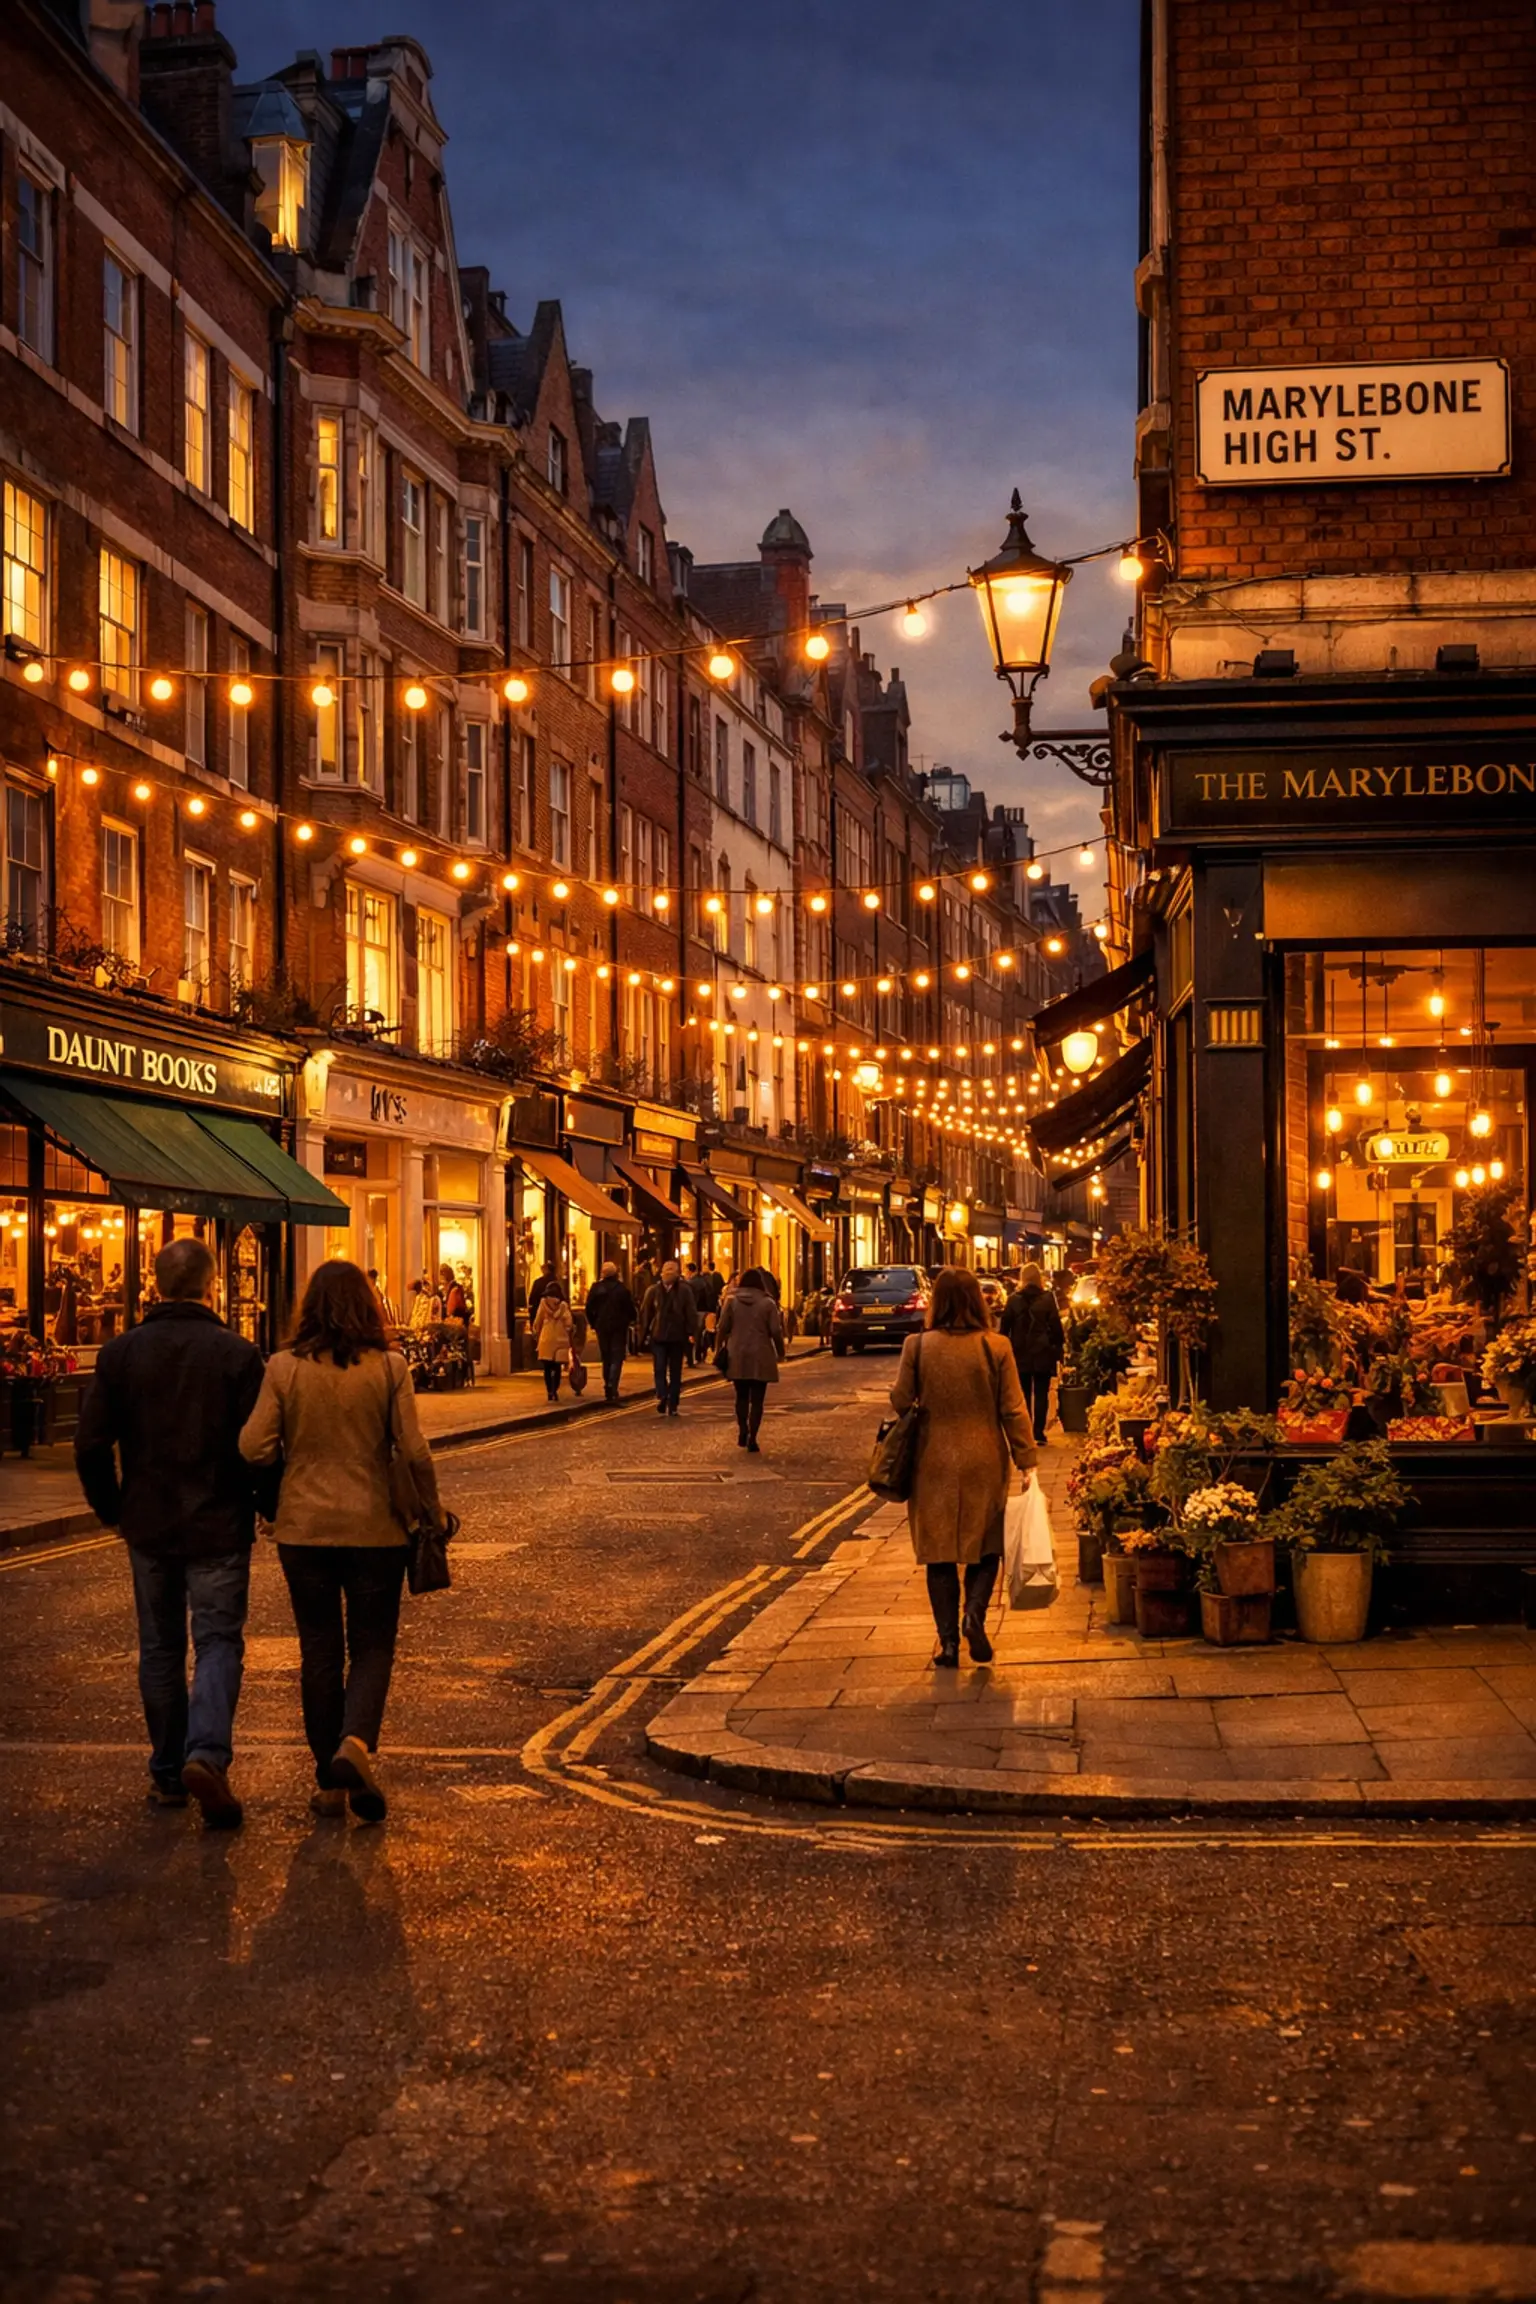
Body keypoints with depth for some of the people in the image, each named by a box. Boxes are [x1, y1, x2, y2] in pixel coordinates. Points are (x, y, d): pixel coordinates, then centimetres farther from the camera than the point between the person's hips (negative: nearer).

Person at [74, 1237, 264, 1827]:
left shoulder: (121, 1352, -1)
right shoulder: (237, 1353, -10)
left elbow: (91, 1444, -1)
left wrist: (112, 1510, 12)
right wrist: (265, 1506, 7)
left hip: (148, 1527, 3)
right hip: (219, 1528, -3)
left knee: (160, 1649, 14)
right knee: (218, 1642, 2)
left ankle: (167, 1774, 20)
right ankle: (206, 1754, -19)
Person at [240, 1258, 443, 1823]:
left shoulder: (284, 1368, -5)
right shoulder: (389, 1368, -8)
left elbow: (254, 1449, -8)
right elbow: (414, 1451, -9)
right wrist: (431, 1510, 6)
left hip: (303, 1528, 1)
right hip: (374, 1528, -1)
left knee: (319, 1651, 11)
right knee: (372, 1646, 9)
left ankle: (330, 1782, 16)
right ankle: (356, 1741, -17)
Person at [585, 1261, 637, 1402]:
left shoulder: (596, 1288, -2)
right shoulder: (621, 1288, -11)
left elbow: (589, 1308, 2)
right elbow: (630, 1307, -8)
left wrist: (594, 1323, 13)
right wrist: (630, 1320, 11)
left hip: (602, 1327, 3)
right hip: (619, 1327, -3)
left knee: (606, 1359, 17)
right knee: (617, 1359, -1)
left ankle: (608, 1387, 20)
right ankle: (612, 1386, -18)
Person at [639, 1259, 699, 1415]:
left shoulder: (684, 1291, -3)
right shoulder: (653, 1291, 2)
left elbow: (691, 1314, -4)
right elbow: (645, 1313, 5)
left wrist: (692, 1333, -10)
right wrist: (644, 1334, 1)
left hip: (677, 1337, -1)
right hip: (658, 1336, 1)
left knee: (675, 1372, 7)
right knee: (659, 1368, -13)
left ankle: (673, 1405, 13)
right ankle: (662, 1396, -20)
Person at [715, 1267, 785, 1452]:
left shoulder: (732, 1301, 2)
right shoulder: (767, 1303, -3)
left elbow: (722, 1329, 0)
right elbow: (776, 1331, -6)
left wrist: (719, 1349, 10)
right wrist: (780, 1352, 7)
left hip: (737, 1356, 2)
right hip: (761, 1357, -2)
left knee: (742, 1396, 18)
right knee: (757, 1399, 1)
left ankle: (742, 1432, 16)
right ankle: (752, 1439, -4)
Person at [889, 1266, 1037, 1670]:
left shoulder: (918, 1346, -8)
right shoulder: (996, 1347, -7)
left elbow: (900, 1401, -1)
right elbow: (1013, 1410, -5)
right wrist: (1026, 1462, 1)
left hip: (935, 1463, 0)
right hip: (984, 1464, 0)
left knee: (940, 1552, 9)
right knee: (985, 1546, 15)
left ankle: (948, 1640, 8)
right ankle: (975, 1612, -8)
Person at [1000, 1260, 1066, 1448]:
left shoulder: (1013, 1300, -2)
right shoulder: (1047, 1298, -6)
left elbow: (1005, 1329, 1)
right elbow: (1056, 1327, -5)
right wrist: (1059, 1351, 3)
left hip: (1020, 1355, 1)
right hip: (1043, 1355, -1)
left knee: (1024, 1395, 8)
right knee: (1041, 1395, 4)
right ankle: (1038, 1433, 1)